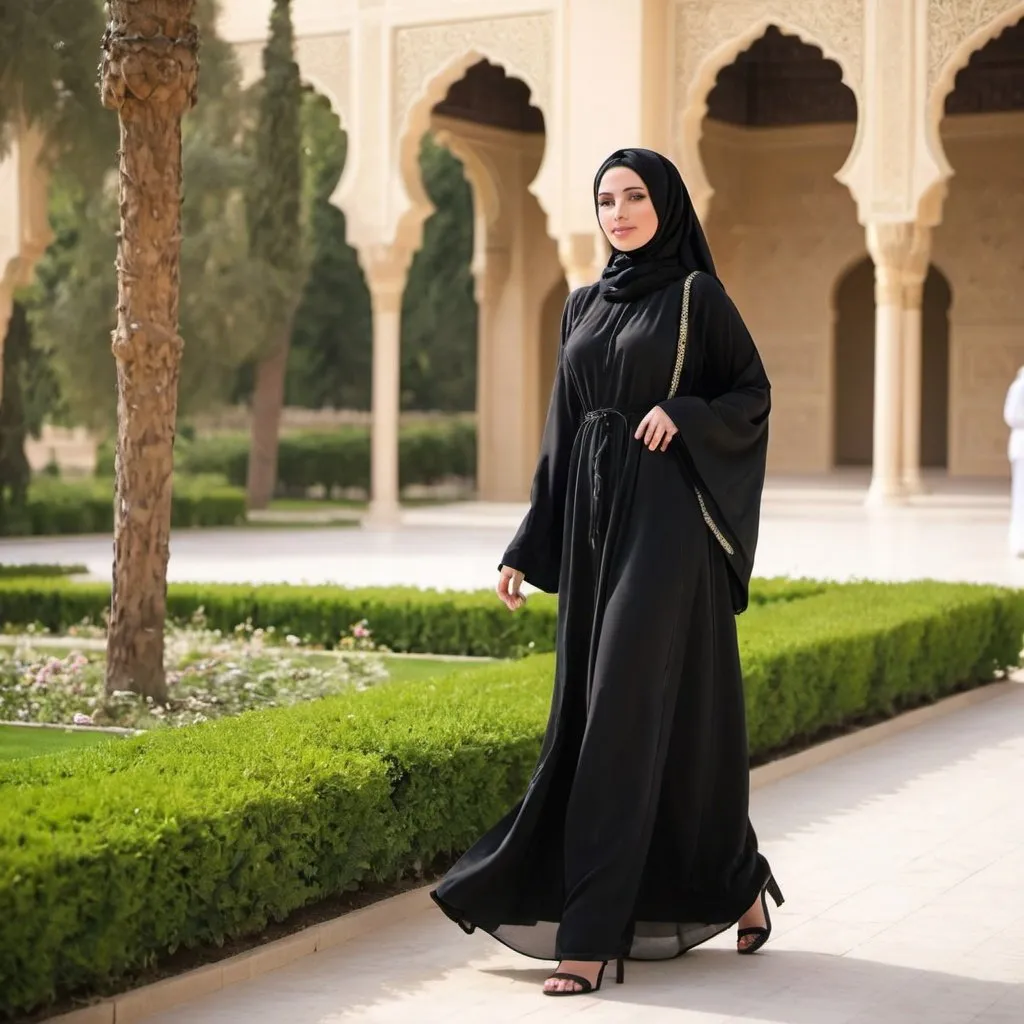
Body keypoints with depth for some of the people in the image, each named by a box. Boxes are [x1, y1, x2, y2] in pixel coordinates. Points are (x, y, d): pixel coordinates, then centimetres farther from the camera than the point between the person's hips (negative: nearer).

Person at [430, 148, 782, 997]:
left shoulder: (696, 296, -1)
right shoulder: (584, 306, 15)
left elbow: (754, 394, 2)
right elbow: (565, 428, 14)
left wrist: (684, 414, -18)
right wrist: (529, 546, 9)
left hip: (666, 516, -7)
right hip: (593, 516, 7)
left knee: (628, 709, -13)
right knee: (591, 705, 8)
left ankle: (594, 932, -12)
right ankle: (734, 879, 26)